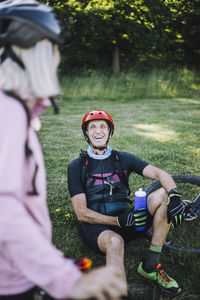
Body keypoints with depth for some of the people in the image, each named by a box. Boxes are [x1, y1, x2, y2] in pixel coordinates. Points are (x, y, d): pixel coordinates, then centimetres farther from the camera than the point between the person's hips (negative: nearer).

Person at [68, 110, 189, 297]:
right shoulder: (77, 166, 2)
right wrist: (118, 220, -19)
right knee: (115, 241, -40)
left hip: (126, 224, 4)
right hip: (95, 227, -4)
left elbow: (160, 173, -2)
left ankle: (149, 267, -14)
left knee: (163, 194, -18)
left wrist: (174, 195, -25)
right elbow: (82, 213, -5)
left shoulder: (123, 159, 10)